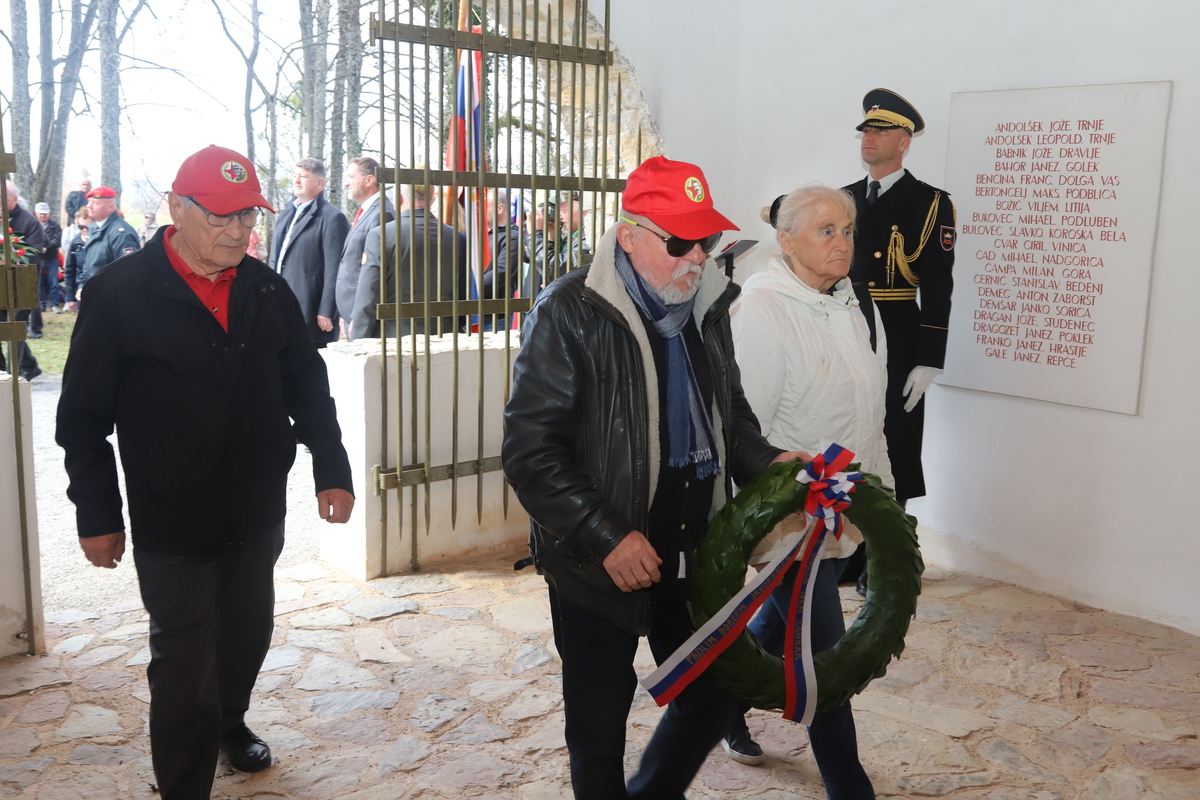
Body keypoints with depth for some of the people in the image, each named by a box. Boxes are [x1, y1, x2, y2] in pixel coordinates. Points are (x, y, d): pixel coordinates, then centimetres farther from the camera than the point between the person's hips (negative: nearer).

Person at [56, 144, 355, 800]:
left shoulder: (267, 291, 2)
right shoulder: (121, 293, -11)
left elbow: (307, 387, 9)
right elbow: (83, 416, -7)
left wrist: (331, 469, 2)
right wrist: (97, 514, -6)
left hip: (257, 516, 5)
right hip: (171, 525, -5)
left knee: (249, 636, 22)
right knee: (185, 665, 3)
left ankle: (228, 722, 50)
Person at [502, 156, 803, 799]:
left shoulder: (708, 306, 6)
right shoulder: (569, 312, -15)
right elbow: (530, 450, -18)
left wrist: (766, 462, 0)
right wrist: (606, 538, -24)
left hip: (695, 553, 6)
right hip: (598, 564, -6)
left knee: (715, 696, 17)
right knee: (599, 726, 10)